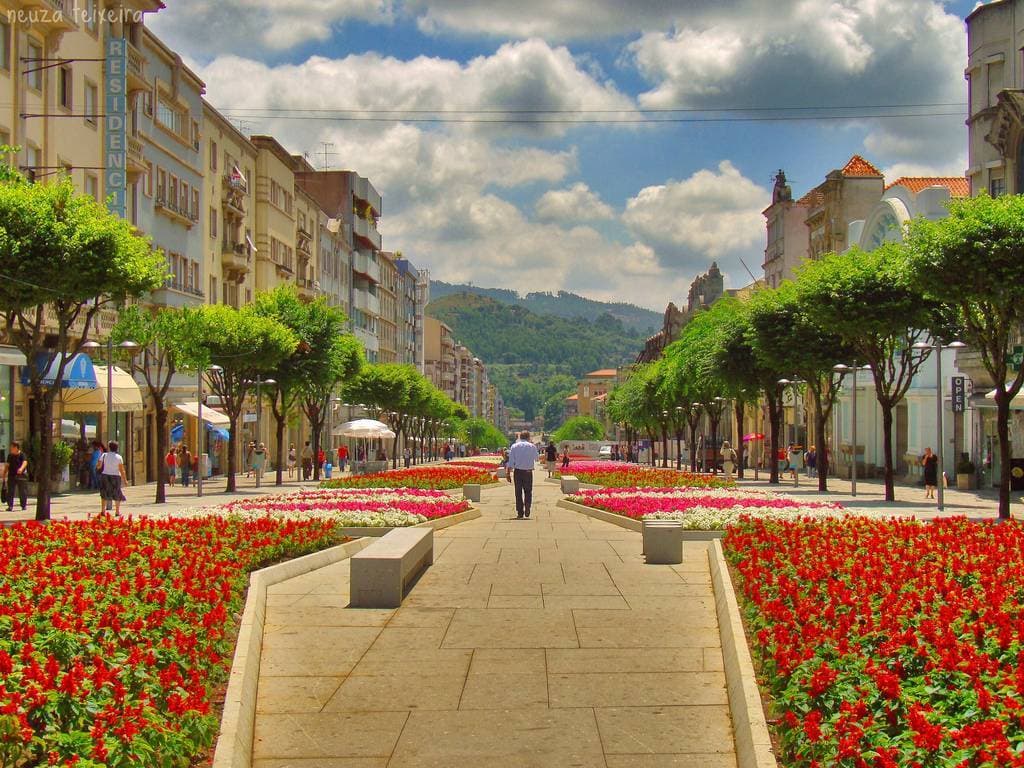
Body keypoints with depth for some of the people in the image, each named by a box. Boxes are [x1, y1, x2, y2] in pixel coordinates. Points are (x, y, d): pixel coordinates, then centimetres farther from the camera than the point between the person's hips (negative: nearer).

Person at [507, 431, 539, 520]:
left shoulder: (514, 446, 2)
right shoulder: (532, 446, 1)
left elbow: (511, 460, -2)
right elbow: (537, 458, 15)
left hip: (517, 471, 0)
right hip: (528, 472, 0)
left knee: (518, 492, 7)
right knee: (528, 492, 11)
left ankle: (520, 513, 6)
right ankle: (527, 512, -2)